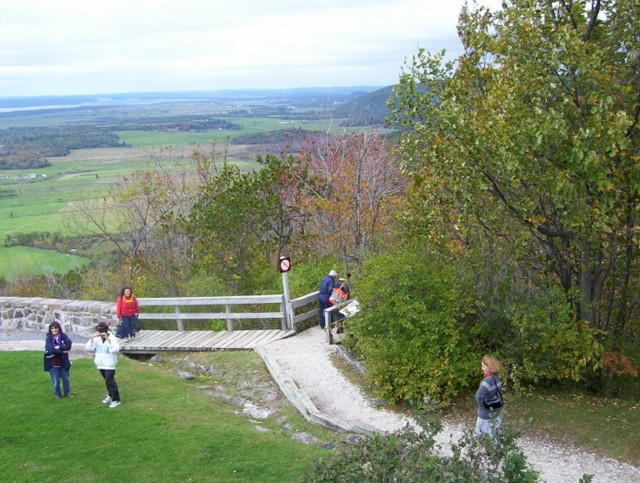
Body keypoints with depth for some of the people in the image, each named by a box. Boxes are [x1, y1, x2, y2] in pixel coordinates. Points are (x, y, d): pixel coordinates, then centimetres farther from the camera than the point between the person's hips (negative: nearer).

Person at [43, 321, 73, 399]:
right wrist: (62, 351, -19)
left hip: (63, 362, 2)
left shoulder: (64, 336, -3)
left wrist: (59, 347, -24)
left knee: (66, 379, 14)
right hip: (53, 363, -2)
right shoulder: (48, 338, -9)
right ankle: (57, 394, 24)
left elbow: (68, 345, -15)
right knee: (56, 381, 6)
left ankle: (67, 393, 30)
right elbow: (50, 349, -21)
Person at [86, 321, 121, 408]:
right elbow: (89, 348, -7)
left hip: (109, 364, -6)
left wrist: (107, 338, -33)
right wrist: (92, 337, -18)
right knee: (107, 380, 19)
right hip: (101, 363, 6)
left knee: (110, 381, -8)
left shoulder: (112, 338, -15)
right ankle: (110, 395, 37)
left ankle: (116, 400, 0)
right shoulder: (97, 338, -1)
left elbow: (114, 349, -30)